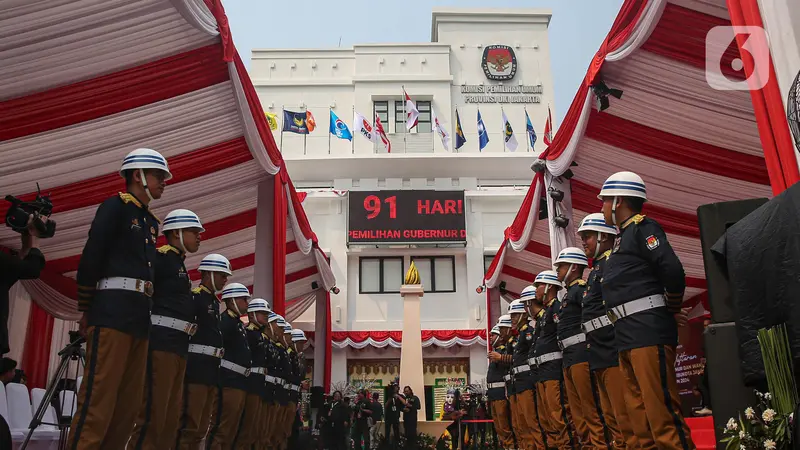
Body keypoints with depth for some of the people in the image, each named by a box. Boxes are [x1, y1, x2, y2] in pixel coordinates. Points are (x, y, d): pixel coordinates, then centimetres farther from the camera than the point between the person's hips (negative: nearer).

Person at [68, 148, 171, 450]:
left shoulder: (151, 221, 22)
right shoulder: (116, 207, -1)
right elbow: (90, 259, -7)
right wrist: (86, 312, -4)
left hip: (140, 317, 8)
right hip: (113, 312, -8)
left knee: (130, 403, 7)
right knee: (98, 399, -11)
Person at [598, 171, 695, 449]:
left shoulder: (642, 227, -5)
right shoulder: (624, 236, 22)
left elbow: (672, 270, -18)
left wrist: (671, 310, -6)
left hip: (648, 332, -10)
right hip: (627, 336, 10)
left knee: (662, 411, -9)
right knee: (640, 415, 12)